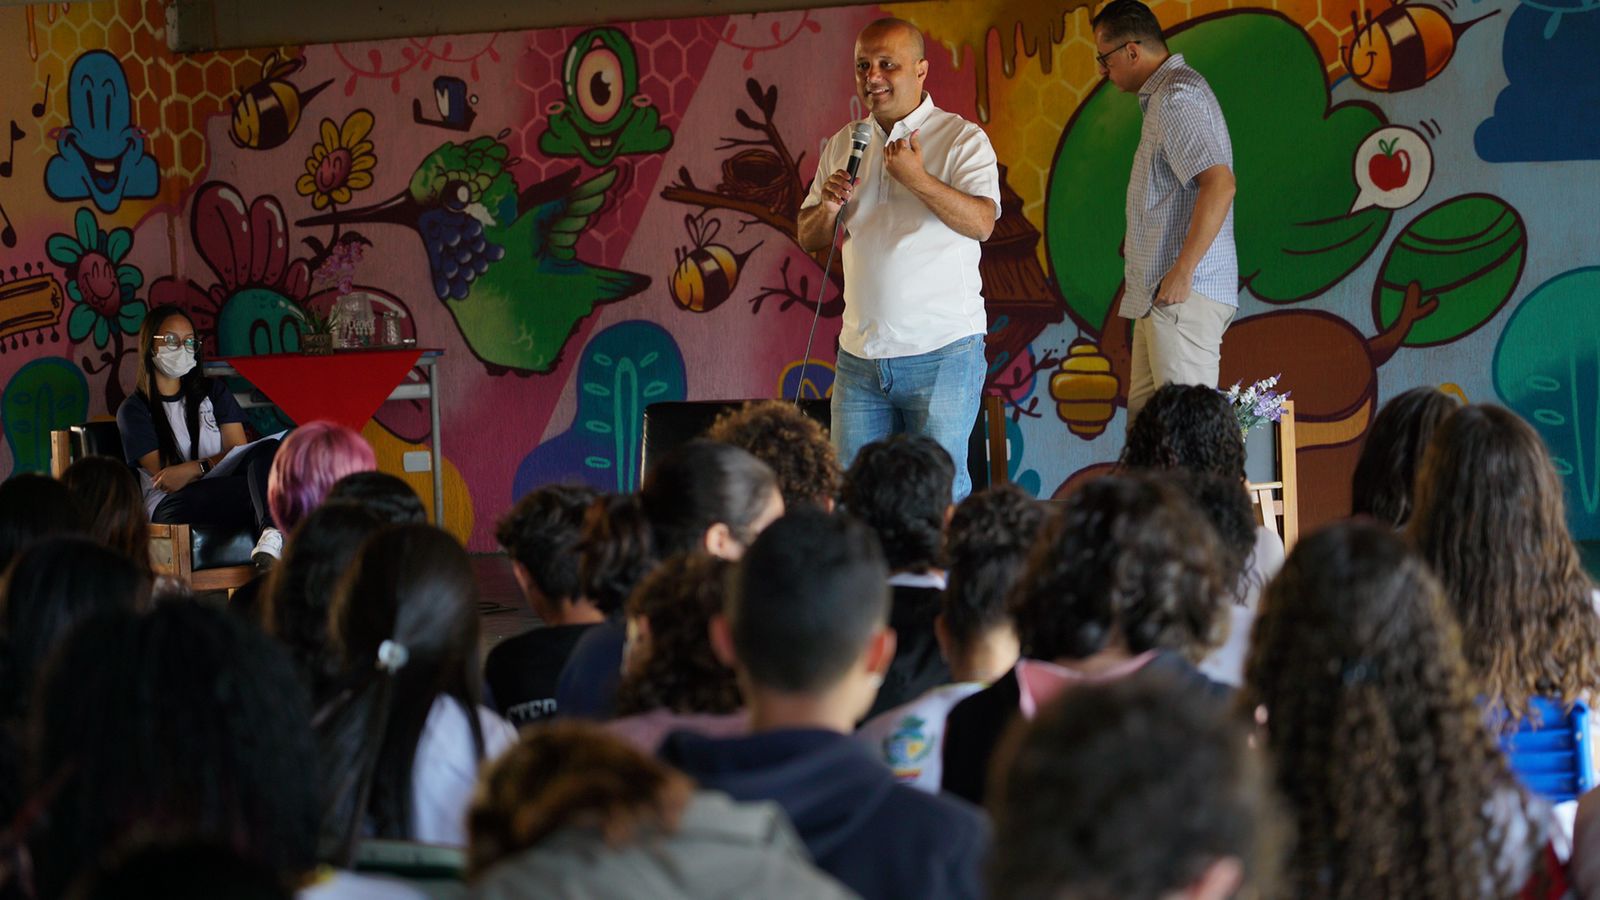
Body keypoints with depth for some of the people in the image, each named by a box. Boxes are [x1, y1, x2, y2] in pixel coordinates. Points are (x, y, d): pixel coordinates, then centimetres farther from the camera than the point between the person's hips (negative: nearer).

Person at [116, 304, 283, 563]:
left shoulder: (212, 391, 22)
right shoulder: (134, 410, 11)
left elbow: (238, 451, 5)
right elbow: (163, 474, -2)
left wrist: (193, 469, -13)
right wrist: (209, 465, -16)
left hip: (223, 497, 4)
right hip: (171, 506, -4)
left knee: (267, 450, -32)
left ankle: (271, 535, -54)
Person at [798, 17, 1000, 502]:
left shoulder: (962, 138, -3)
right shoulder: (843, 145, 14)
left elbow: (982, 222, -17)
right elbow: (808, 238, 16)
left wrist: (917, 178, -27)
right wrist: (829, 208, -5)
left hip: (941, 352, -5)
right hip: (860, 354, 5)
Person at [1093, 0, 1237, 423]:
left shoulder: (1176, 98, -13)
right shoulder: (1164, 95, 21)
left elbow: (1219, 184, -25)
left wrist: (1183, 270, -25)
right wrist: (1138, 239, 18)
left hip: (1185, 294, -11)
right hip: (1160, 294, 11)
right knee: (1144, 419, 11)